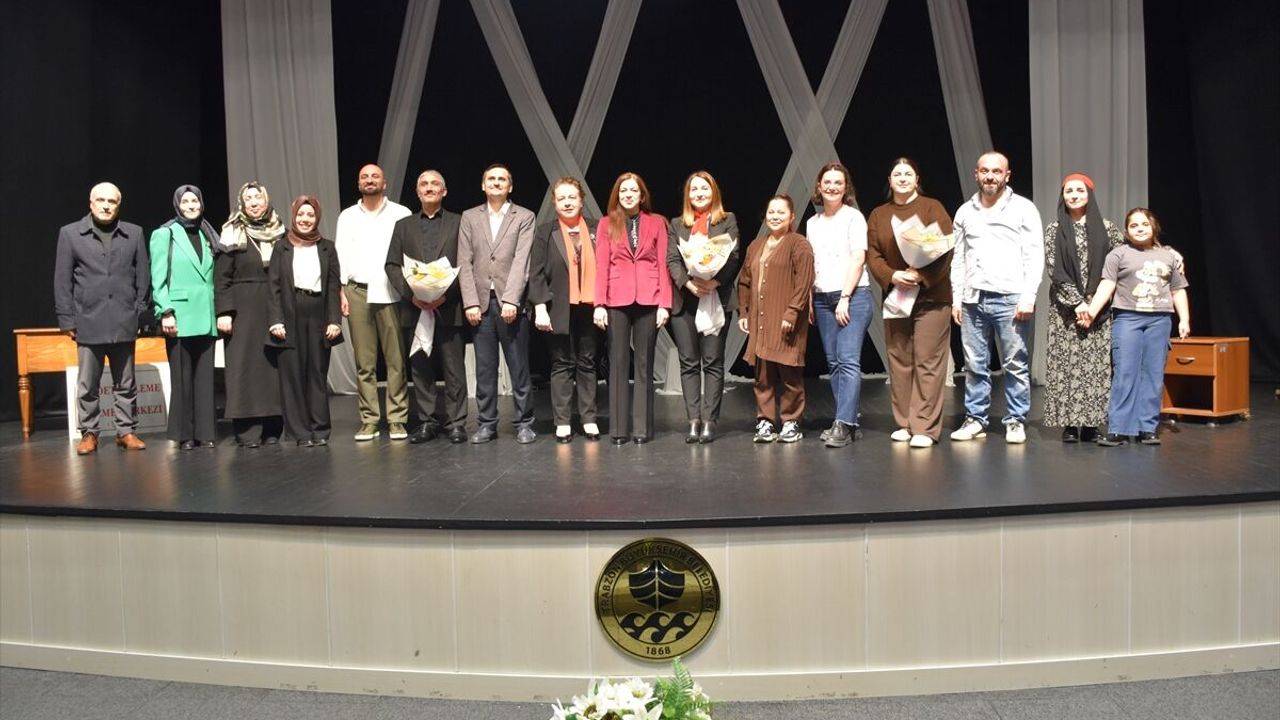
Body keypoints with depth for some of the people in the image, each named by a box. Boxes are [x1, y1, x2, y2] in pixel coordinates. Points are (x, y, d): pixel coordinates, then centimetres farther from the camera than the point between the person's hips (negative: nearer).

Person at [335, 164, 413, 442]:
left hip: (391, 292, -2)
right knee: (364, 362, 3)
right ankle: (369, 420, 8)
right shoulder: (347, 216, 15)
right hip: (358, 293, 2)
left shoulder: (401, 214, 7)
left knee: (396, 359, -4)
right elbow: (341, 255, 12)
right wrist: (341, 291, 2)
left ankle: (397, 419, 1)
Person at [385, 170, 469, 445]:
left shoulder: (458, 223, 7)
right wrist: (410, 293, -7)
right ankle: (426, 421, 13)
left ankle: (455, 422, 7)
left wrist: (447, 292, -13)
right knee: (420, 368, 5)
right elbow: (392, 265, 8)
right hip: (416, 308, 3)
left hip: (449, 307, -2)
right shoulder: (404, 225, 15)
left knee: (454, 368, 0)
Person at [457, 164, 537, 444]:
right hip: (480, 302, 2)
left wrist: (510, 300, -16)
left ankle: (524, 423, 10)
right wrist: (470, 303, -5)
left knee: (519, 367, 1)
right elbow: (465, 263, 5)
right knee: (484, 368, 6)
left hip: (511, 302, -2)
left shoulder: (524, 217, 4)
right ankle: (487, 423, 14)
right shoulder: (469, 217, 12)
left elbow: (521, 260, -6)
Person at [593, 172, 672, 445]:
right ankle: (618, 428, 6)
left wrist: (664, 303, -4)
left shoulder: (656, 222, 8)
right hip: (617, 301, 0)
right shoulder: (607, 224, 8)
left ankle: (642, 427, 9)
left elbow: (663, 264, 4)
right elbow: (601, 266, 2)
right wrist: (599, 304, -7)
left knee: (644, 363, 4)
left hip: (648, 300, 0)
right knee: (618, 363, 1)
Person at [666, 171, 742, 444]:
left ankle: (709, 421, 1)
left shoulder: (727, 221, 8)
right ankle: (693, 421, 6)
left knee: (713, 362, -1)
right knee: (688, 363, 2)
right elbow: (671, 260, 4)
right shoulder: (677, 224, 14)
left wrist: (715, 282, -17)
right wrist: (688, 283, -13)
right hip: (684, 301, 2)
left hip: (716, 298, -2)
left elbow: (734, 257, -2)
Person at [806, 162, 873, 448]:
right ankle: (849, 422, 12)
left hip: (853, 296, -6)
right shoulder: (812, 223, 15)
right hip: (823, 298, 6)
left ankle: (843, 424, -14)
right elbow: (811, 265, 14)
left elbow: (858, 259, -7)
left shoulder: (853, 217, -1)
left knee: (848, 360, -12)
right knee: (833, 363, 5)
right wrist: (809, 300, 7)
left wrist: (845, 298, -13)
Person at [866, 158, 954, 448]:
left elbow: (945, 249, -7)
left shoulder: (932, 208, 2)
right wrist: (892, 276, -14)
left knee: (927, 362, -6)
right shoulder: (878, 215, 13)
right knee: (899, 362, 6)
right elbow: (872, 254, 4)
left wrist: (922, 275, -20)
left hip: (931, 296, -4)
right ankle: (904, 424, 14)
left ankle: (925, 428, -4)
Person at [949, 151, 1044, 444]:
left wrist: (1028, 296, -11)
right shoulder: (965, 212, 14)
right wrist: (956, 299, 9)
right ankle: (975, 419, 13)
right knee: (974, 365, 6)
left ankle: (1016, 421, 9)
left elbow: (1035, 256, -2)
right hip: (973, 299, 3)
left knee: (1016, 365, 0)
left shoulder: (1023, 208, 3)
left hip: (1010, 298, -3)